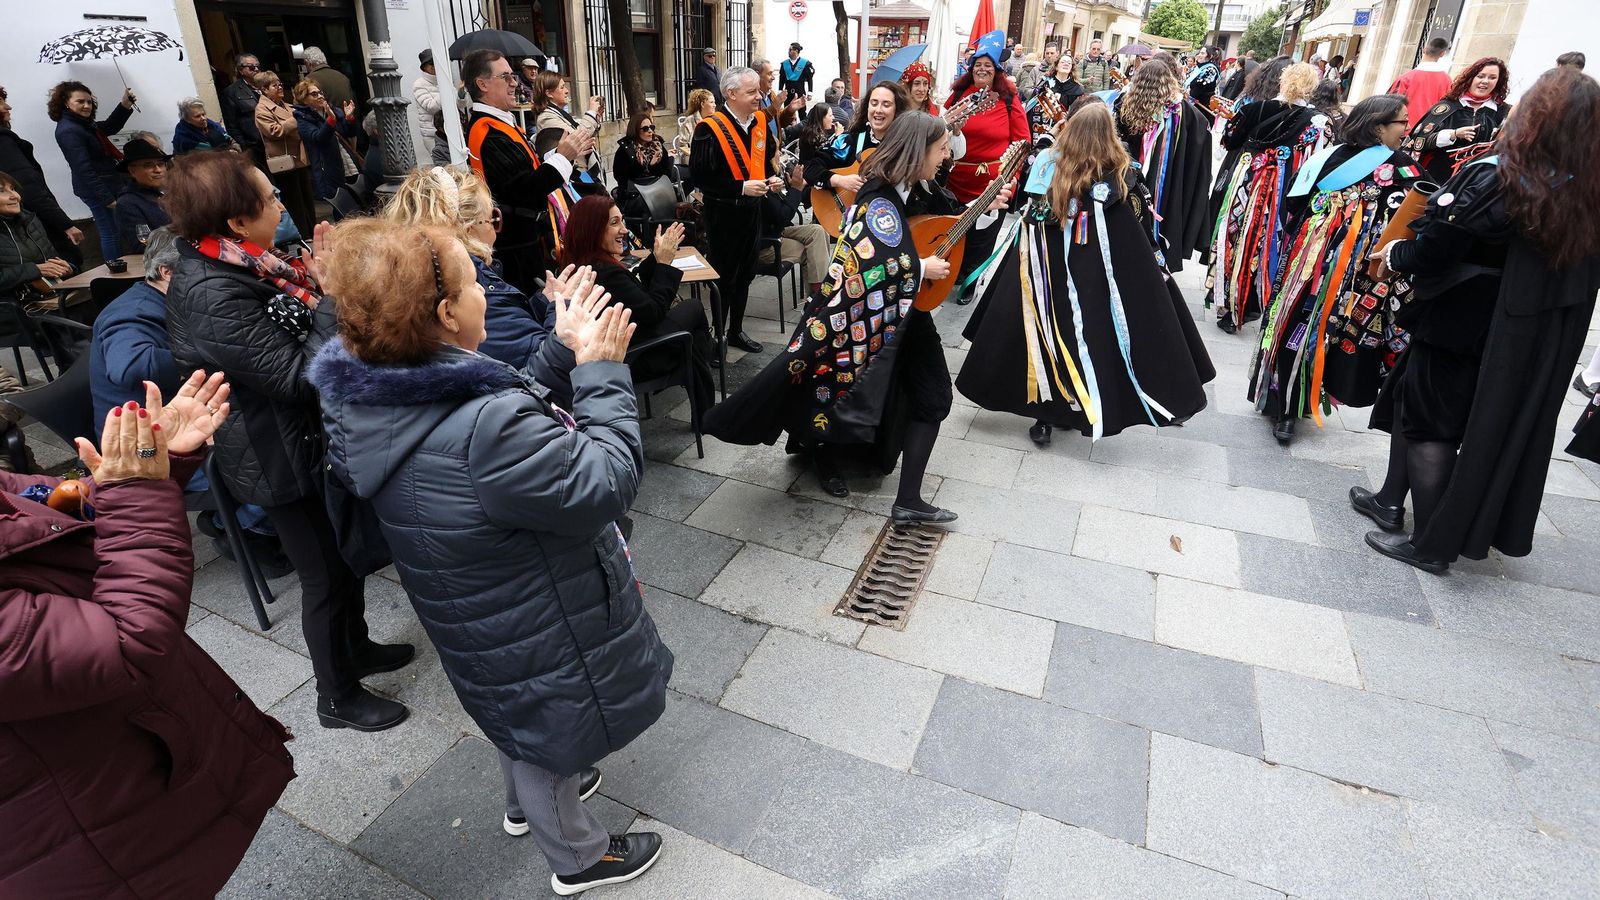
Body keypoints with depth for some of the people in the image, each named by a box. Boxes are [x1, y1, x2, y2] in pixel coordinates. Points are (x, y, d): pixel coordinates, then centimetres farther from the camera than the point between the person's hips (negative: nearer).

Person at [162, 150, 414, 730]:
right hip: (283, 460, -9)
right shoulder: (212, 297, -27)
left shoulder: (233, 263, 0)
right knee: (326, 574, 7)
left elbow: (294, 329, 8)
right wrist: (331, 294, -25)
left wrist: (315, 279, -6)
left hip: (311, 437, 9)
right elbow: (297, 375, -28)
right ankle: (338, 699, 29)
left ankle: (355, 646, 47)